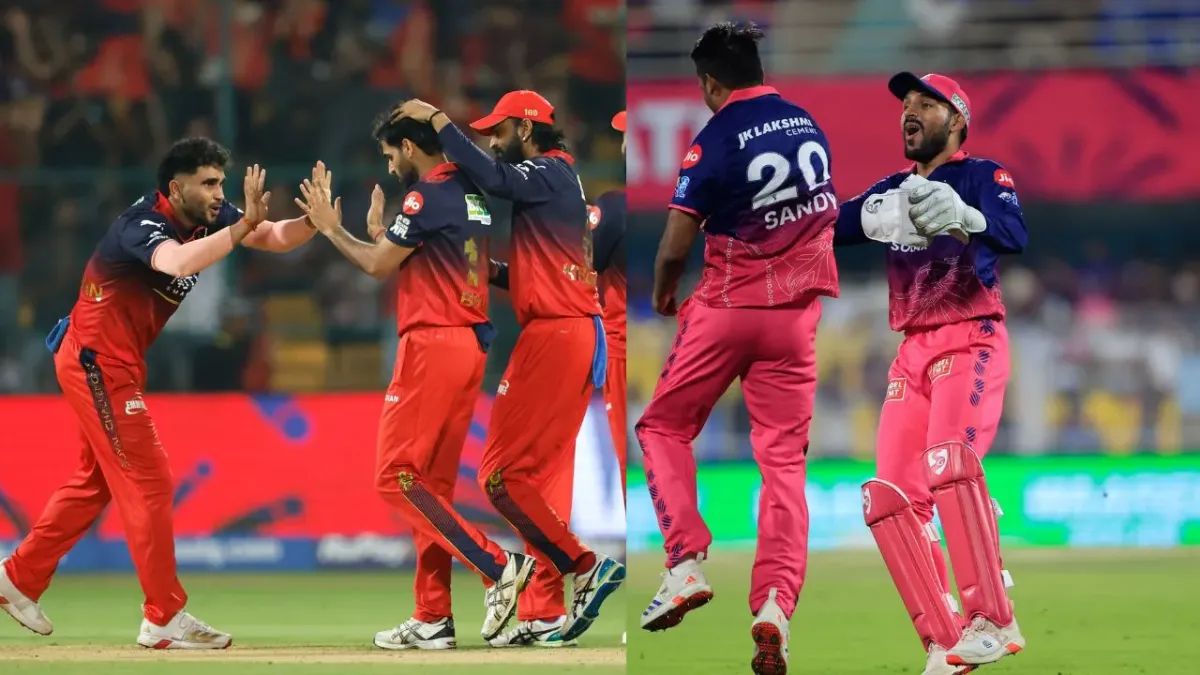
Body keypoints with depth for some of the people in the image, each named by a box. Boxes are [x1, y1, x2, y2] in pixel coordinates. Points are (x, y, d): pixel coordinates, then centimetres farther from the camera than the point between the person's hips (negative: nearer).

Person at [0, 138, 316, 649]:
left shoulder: (206, 218, 1)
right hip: (96, 360, -10)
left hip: (117, 364, 10)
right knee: (147, 481, -9)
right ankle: (165, 619, -7)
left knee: (98, 481, 19)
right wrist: (244, 225, -45)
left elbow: (275, 238, -1)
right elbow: (178, 262, -45)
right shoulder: (142, 224, -24)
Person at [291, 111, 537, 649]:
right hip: (471, 345, 9)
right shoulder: (472, 197, 16)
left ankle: (496, 565, -16)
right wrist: (380, 232, 28)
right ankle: (433, 620, 10)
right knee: (432, 484, 11)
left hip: (432, 345, -9)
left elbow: (378, 266, -5)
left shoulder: (427, 197, -12)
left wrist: (331, 227, 8)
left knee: (396, 476, -7)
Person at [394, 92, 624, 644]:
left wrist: (436, 119, -17)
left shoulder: (550, 173, -8)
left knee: (502, 473, -9)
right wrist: (491, 271, 11)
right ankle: (543, 615, 12)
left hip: (554, 336, -10)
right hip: (577, 333, 10)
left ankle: (584, 567, -16)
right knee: (544, 477, 12)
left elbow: (489, 177, -26)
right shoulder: (555, 181, 21)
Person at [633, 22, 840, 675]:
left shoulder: (716, 141, -13)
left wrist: (662, 293, 7)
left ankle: (686, 561, -5)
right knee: (783, 456, 2)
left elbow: (677, 244, -12)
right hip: (797, 312, 4)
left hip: (726, 307, -4)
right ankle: (775, 602, -14)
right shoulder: (809, 125, 6)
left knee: (664, 426, 13)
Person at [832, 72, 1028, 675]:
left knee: (949, 461, -30)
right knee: (891, 498, -4)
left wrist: (963, 216, -43)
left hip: (970, 340, -7)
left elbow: (1014, 234, -22)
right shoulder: (892, 190, 18)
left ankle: (993, 623, -29)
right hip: (912, 354, 7)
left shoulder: (981, 174, -2)